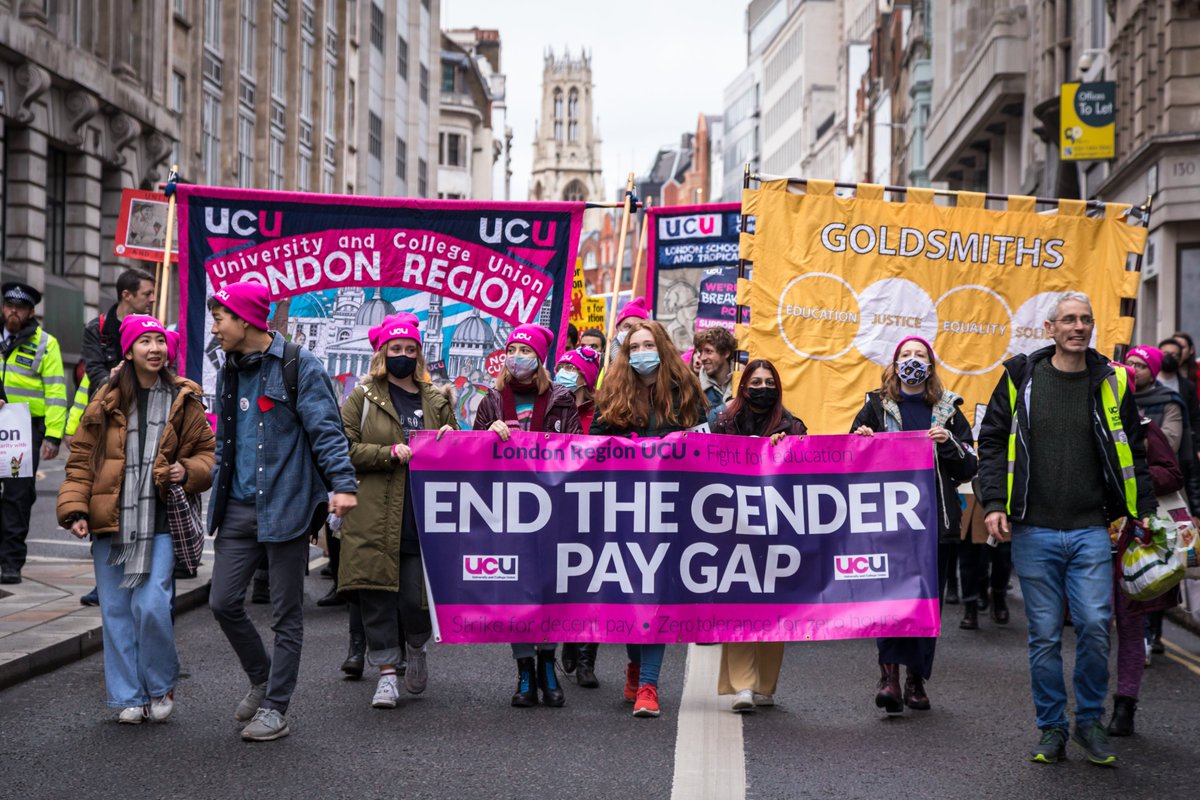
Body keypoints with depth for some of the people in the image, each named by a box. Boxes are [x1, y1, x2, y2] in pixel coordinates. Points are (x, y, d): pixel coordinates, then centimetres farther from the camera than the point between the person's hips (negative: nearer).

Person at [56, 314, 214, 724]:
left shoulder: (183, 401, 4)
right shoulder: (107, 402, 5)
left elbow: (207, 452, 12)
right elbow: (82, 459, 5)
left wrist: (189, 471, -9)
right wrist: (74, 508, -6)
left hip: (160, 522, -2)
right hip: (110, 522, 2)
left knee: (152, 605, -12)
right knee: (116, 611, 5)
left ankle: (161, 687, 11)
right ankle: (129, 697, 17)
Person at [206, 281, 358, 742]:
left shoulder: (298, 366, -8)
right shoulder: (229, 373, 14)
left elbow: (327, 430, -13)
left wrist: (342, 484, -25)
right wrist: (219, 501, 20)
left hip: (285, 506, -7)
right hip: (239, 508, 7)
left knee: (286, 615, 3)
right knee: (224, 602, 5)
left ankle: (274, 708, 12)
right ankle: (261, 679, 27)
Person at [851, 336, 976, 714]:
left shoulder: (947, 410, 13)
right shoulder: (877, 407, 10)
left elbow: (969, 469, 12)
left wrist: (950, 443, -6)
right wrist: (862, 442, -6)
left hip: (936, 518, 2)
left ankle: (916, 679, 12)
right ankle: (890, 673, -17)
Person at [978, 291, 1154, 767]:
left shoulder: (1111, 383, 7)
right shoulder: (1020, 378, 3)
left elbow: (1132, 452, 14)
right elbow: (992, 443, 6)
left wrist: (1144, 510, 9)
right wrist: (994, 504, -4)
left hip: (1090, 531, 0)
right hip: (1033, 532, 0)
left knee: (1095, 625, -9)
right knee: (1045, 634, 4)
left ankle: (1089, 722, 11)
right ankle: (1051, 729, 17)